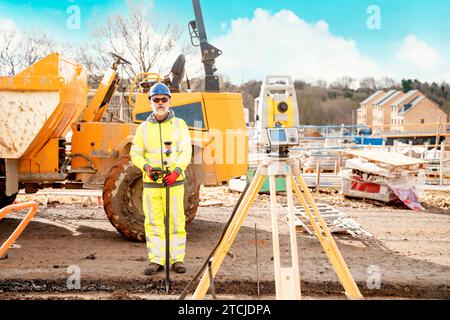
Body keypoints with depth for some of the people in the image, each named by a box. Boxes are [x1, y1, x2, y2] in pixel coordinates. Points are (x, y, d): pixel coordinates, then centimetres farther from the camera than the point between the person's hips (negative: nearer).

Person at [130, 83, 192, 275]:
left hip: (174, 182, -2)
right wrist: (147, 167, -13)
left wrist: (177, 171, -22)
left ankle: (177, 259, 10)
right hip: (150, 184, 2)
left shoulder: (179, 125, 3)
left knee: (176, 222, 0)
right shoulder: (144, 128, 9)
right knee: (153, 223, 3)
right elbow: (135, 154, 7)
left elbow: (186, 152, -5)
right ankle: (156, 260, 11)